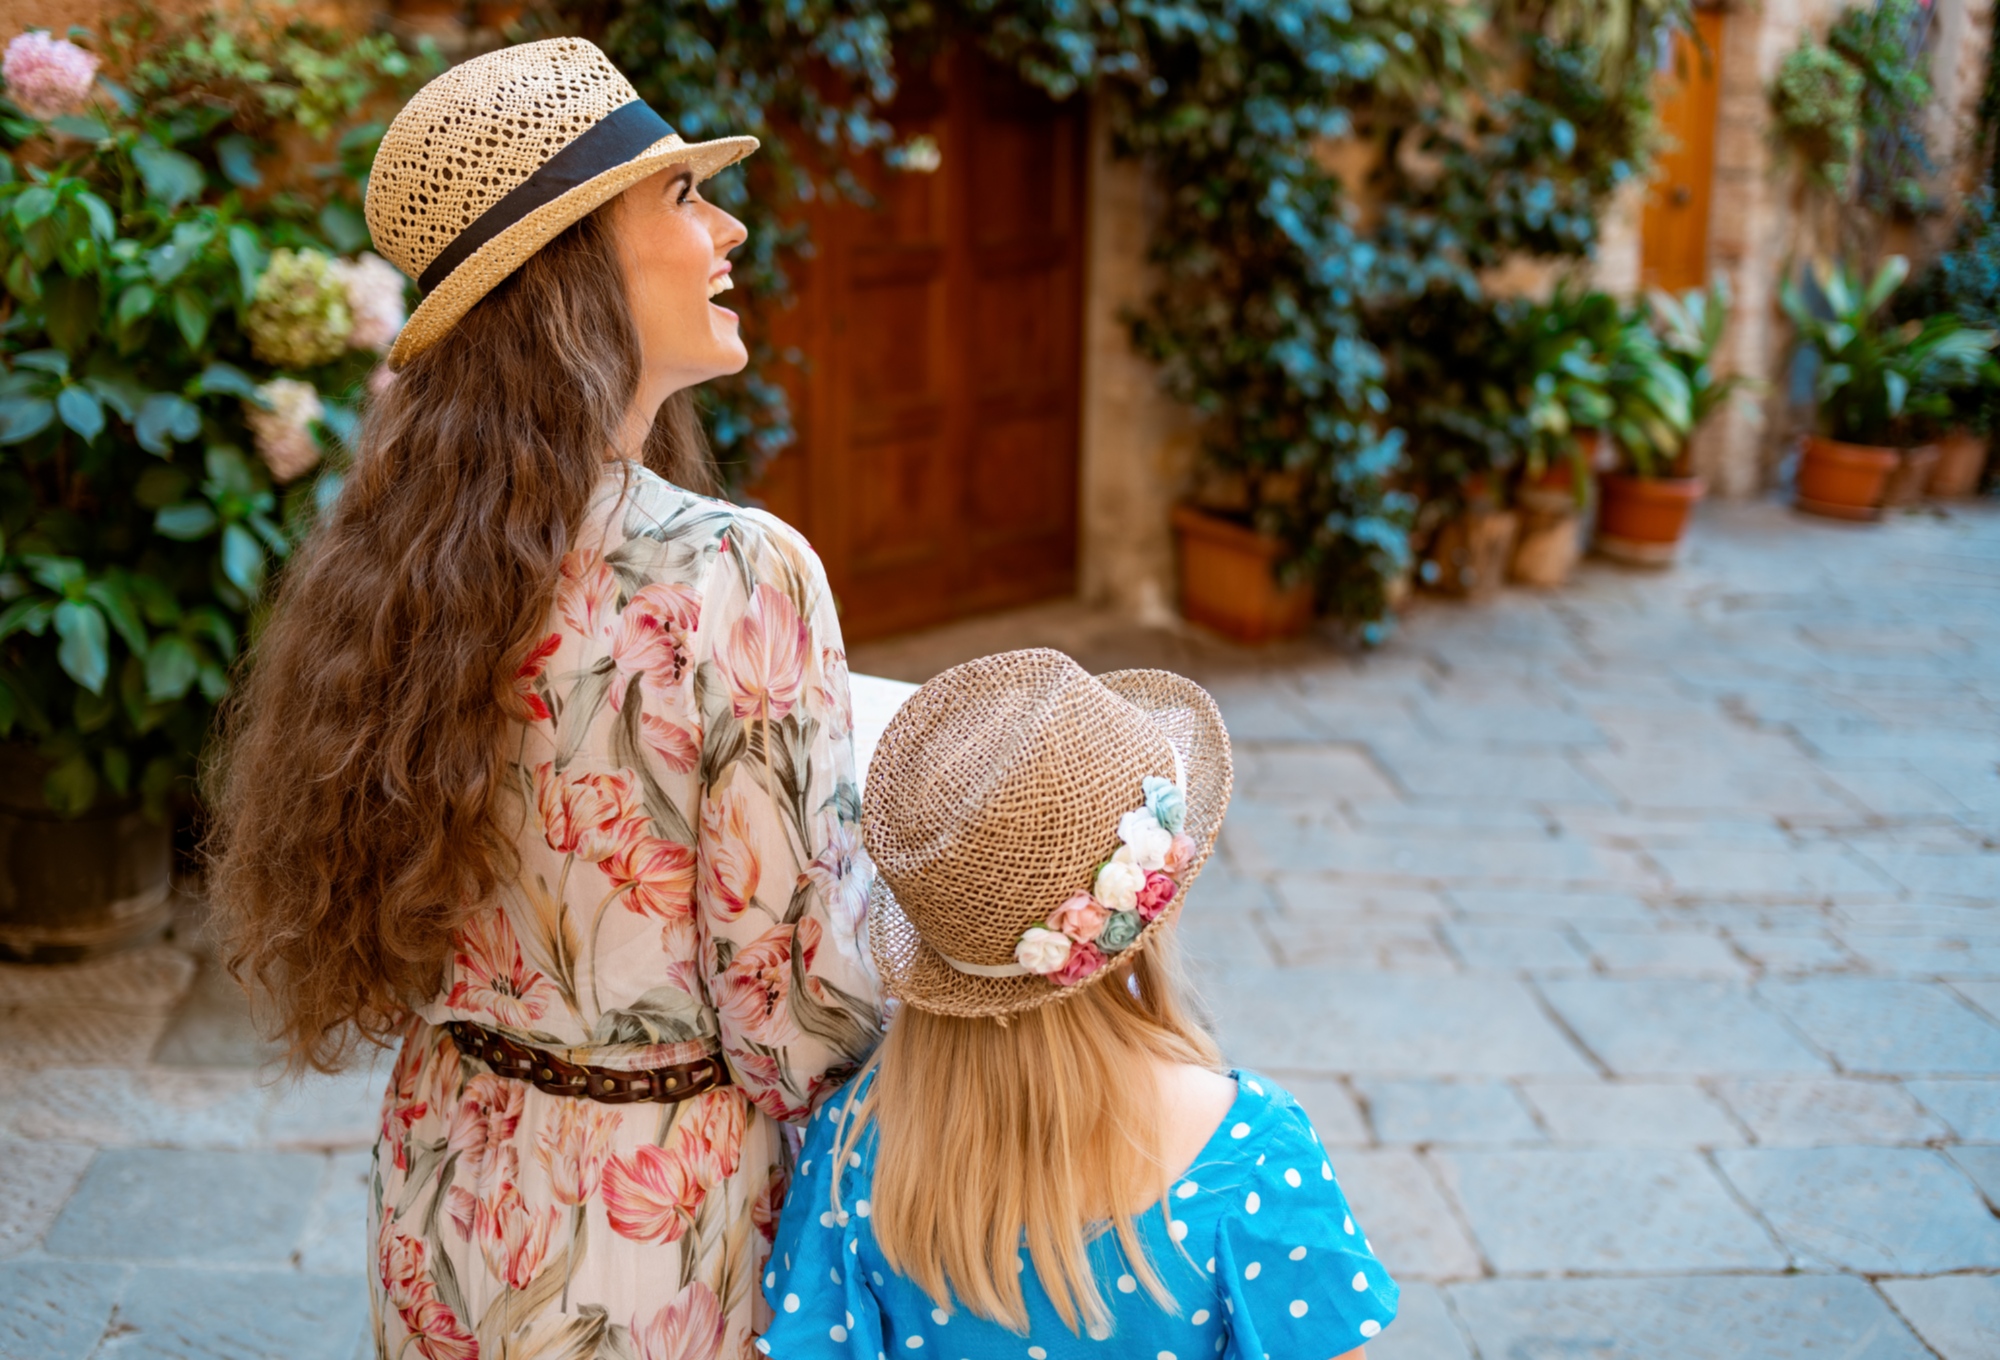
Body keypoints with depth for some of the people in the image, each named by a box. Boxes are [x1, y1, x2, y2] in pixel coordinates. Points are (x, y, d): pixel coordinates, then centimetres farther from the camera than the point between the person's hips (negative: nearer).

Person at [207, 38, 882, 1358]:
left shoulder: (385, 562, -5)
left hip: (447, 1195, 6)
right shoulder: (738, 575, -25)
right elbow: (798, 1010, -21)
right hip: (657, 1226, -6)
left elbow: (361, 923, 5)